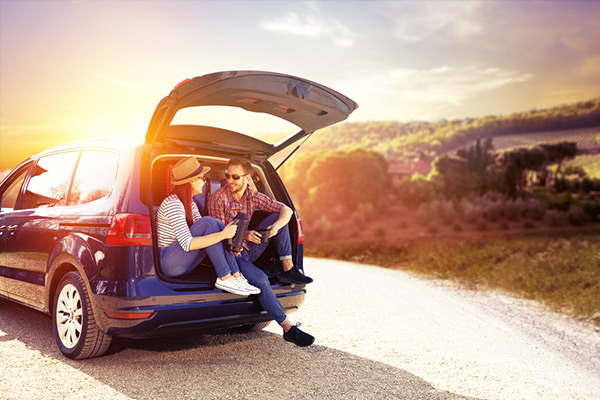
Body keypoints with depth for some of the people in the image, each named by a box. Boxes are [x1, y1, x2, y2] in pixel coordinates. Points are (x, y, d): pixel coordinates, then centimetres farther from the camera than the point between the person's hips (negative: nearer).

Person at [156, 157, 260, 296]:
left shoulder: (190, 203, 11)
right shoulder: (173, 204, -19)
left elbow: (204, 233, 10)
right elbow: (187, 244, -28)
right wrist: (222, 235, -27)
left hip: (183, 263, 9)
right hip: (168, 263, -9)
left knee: (218, 225, -6)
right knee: (208, 222, -23)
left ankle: (236, 275, -15)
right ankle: (224, 278, -23)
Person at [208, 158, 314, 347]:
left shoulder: (254, 196, 2)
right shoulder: (218, 198, -13)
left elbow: (286, 210, 1)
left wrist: (276, 226, -22)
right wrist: (245, 235, -33)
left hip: (248, 249, 6)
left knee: (277, 216, -7)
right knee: (260, 279, -32)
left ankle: (288, 269, -9)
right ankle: (288, 328, -24)